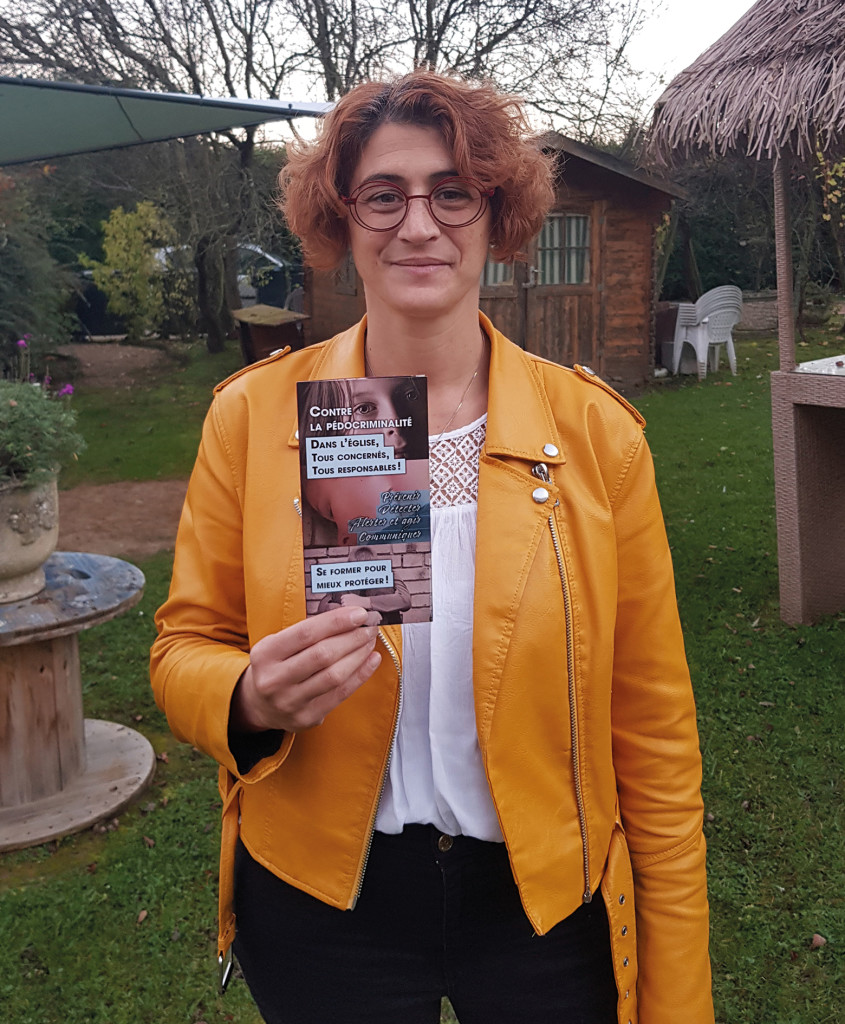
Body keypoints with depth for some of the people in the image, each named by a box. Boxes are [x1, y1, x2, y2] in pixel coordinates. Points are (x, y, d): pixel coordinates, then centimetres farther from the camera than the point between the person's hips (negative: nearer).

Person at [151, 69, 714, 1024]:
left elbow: (653, 730, -6)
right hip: (318, 907, 1)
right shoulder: (251, 414, -10)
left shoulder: (595, 429, -11)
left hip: (544, 906, 0)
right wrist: (252, 700, -25)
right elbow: (182, 650, -1)